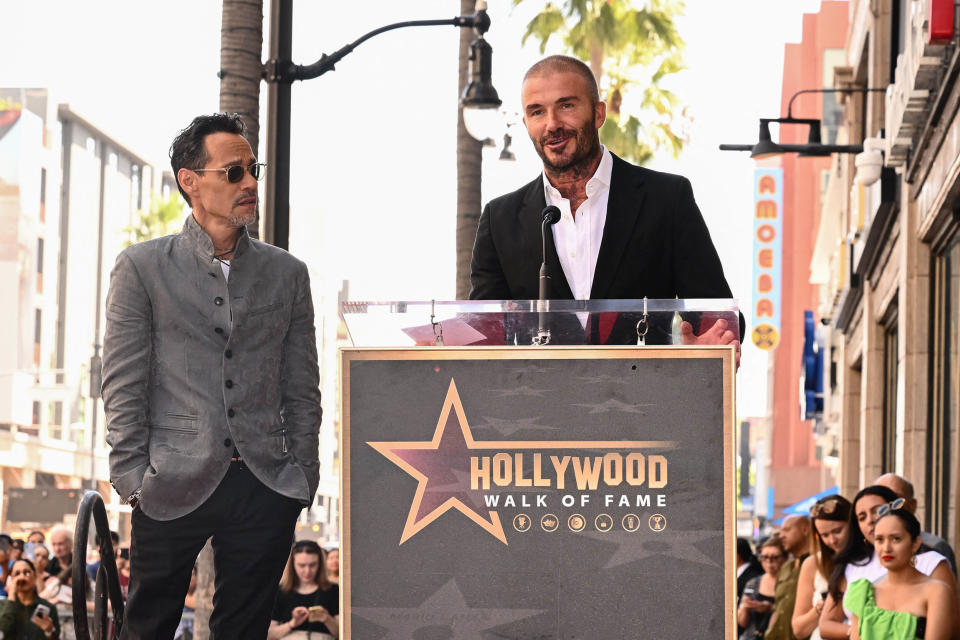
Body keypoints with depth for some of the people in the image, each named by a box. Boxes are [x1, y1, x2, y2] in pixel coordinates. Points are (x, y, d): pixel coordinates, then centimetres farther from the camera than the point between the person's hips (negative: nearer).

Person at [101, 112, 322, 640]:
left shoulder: (287, 274, 11)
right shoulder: (142, 268, 2)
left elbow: (302, 391, 13)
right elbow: (123, 388, 0)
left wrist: (303, 479, 6)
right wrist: (133, 480, -7)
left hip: (265, 491, 2)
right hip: (172, 488, -2)